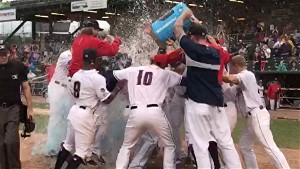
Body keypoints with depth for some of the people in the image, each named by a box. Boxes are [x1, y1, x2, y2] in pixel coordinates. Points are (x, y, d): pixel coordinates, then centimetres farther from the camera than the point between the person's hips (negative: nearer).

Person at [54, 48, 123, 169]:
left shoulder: (76, 75, 6)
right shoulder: (97, 78, -17)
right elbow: (106, 100, -13)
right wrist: (118, 88, -2)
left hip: (74, 111, 8)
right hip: (86, 115, -8)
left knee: (68, 145, 20)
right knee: (82, 150, 0)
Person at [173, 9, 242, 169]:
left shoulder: (193, 49, -8)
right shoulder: (216, 52, 8)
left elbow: (177, 28, 4)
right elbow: (203, 38, 30)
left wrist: (185, 14, 21)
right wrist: (196, 22, 37)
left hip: (197, 103, -6)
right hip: (216, 103, 6)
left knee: (201, 144, -3)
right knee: (226, 142, 9)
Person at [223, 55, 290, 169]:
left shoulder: (247, 75, -10)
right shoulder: (243, 78, 21)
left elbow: (231, 79, -28)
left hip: (257, 115, -11)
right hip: (252, 117, 11)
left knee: (269, 147, -15)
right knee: (244, 146, 14)